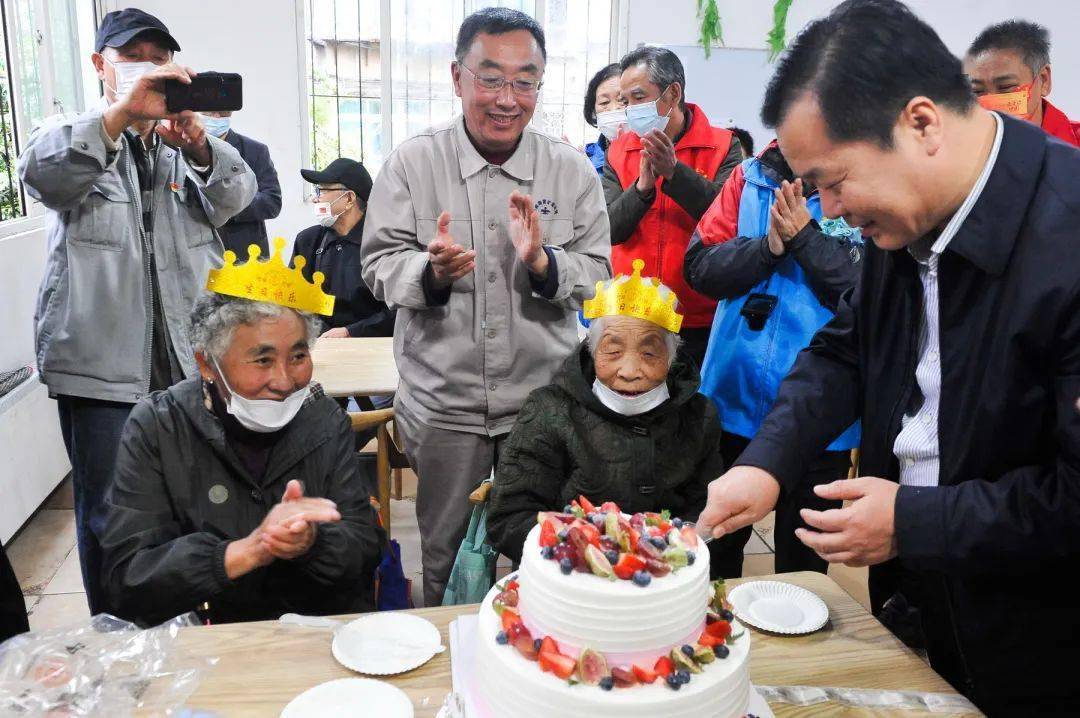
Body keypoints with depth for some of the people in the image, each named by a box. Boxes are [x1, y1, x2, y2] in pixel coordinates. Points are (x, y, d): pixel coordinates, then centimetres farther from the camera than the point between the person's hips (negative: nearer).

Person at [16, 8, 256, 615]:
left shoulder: (192, 145, 13)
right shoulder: (73, 138, 6)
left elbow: (237, 196, -7)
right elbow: (41, 174, -18)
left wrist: (198, 146, -29)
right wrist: (122, 113, -35)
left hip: (191, 360, 3)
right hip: (101, 361, -2)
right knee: (108, 516, 3)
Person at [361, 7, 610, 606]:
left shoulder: (571, 169, 0)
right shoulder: (412, 162, -4)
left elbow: (598, 275, 0)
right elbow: (379, 266, -3)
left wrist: (543, 261, -20)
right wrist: (431, 271, -24)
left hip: (543, 400, 1)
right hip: (443, 402, 0)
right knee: (445, 553, 16)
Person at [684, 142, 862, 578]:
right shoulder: (750, 177, 5)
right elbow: (699, 266, -2)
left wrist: (804, 237, -17)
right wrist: (769, 246, -16)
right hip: (733, 400, 3)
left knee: (802, 562, 15)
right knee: (716, 549, 19)